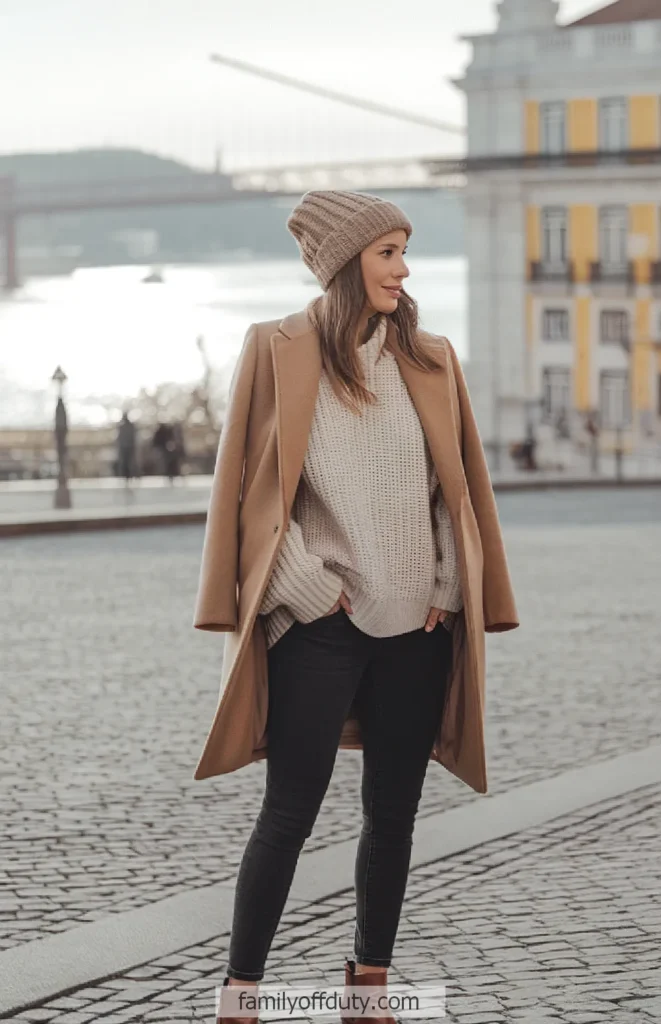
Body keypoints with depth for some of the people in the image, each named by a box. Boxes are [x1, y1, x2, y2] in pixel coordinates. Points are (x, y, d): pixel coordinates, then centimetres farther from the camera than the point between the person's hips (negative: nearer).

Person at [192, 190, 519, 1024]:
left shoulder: (428, 361, 9)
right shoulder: (277, 352, -2)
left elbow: (457, 486, 13)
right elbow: (250, 485, -3)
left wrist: (450, 590, 3)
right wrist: (305, 587, -9)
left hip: (416, 625, 4)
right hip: (320, 626, -4)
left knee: (392, 815, 9)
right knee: (289, 813, -3)